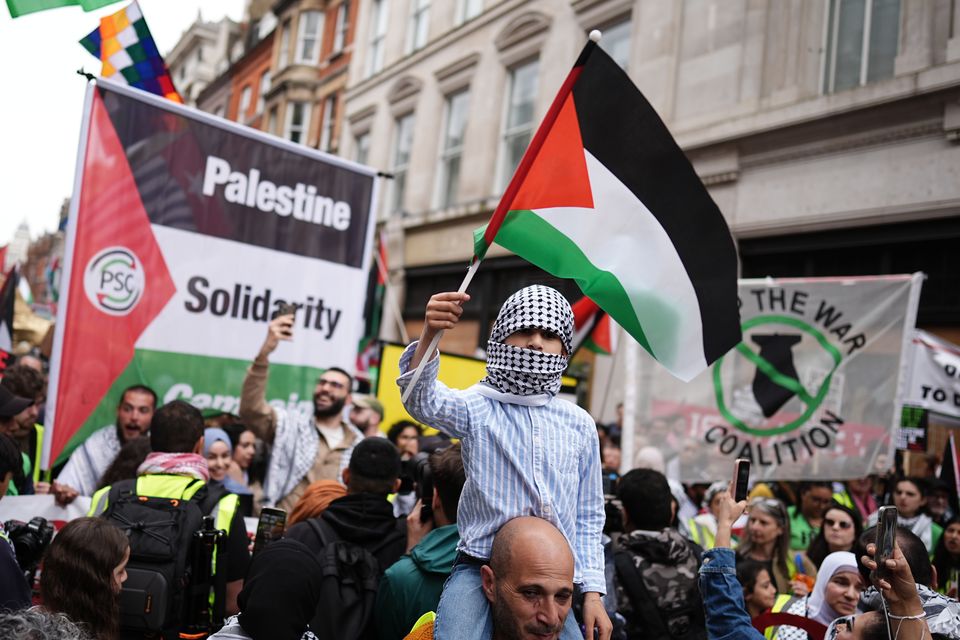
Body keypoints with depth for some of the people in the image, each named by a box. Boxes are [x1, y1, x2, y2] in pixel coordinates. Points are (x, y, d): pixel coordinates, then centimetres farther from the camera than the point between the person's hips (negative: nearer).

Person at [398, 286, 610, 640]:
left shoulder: (579, 424, 8)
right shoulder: (477, 407, -1)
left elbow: (588, 517, 14)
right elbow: (422, 401, -24)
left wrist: (593, 591, 7)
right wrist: (429, 333, -42)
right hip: (479, 570, -3)